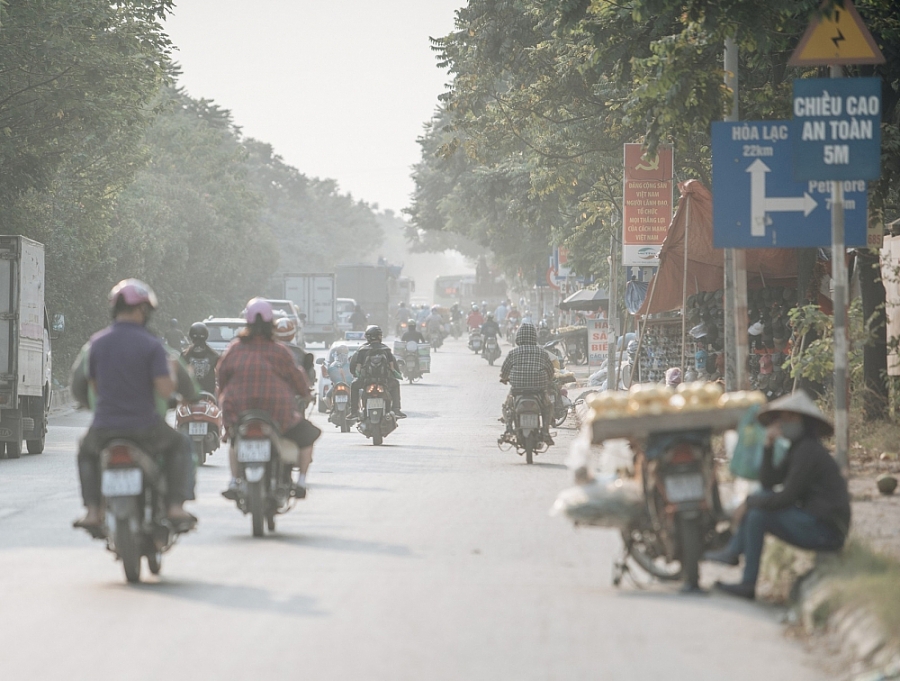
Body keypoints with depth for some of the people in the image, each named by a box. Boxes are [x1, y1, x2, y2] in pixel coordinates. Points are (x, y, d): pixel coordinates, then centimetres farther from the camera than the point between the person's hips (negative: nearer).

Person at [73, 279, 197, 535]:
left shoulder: (97, 342, 2)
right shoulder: (151, 345, -10)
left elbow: (93, 386, 11)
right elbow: (165, 390, -16)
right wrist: (170, 373, 5)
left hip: (104, 427, 3)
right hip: (145, 427, -3)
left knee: (87, 453, 35)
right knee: (179, 446, 26)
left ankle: (93, 511, 18)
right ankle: (175, 507, 14)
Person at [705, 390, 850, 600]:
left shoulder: (808, 451, -17)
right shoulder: (798, 449, 15)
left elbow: (786, 498, -19)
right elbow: (768, 481, 11)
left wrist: (749, 503, -7)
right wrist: (768, 446, -1)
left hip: (825, 531, -10)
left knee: (758, 515, -17)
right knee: (759, 500, 12)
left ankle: (748, 585, -13)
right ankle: (733, 552, 5)